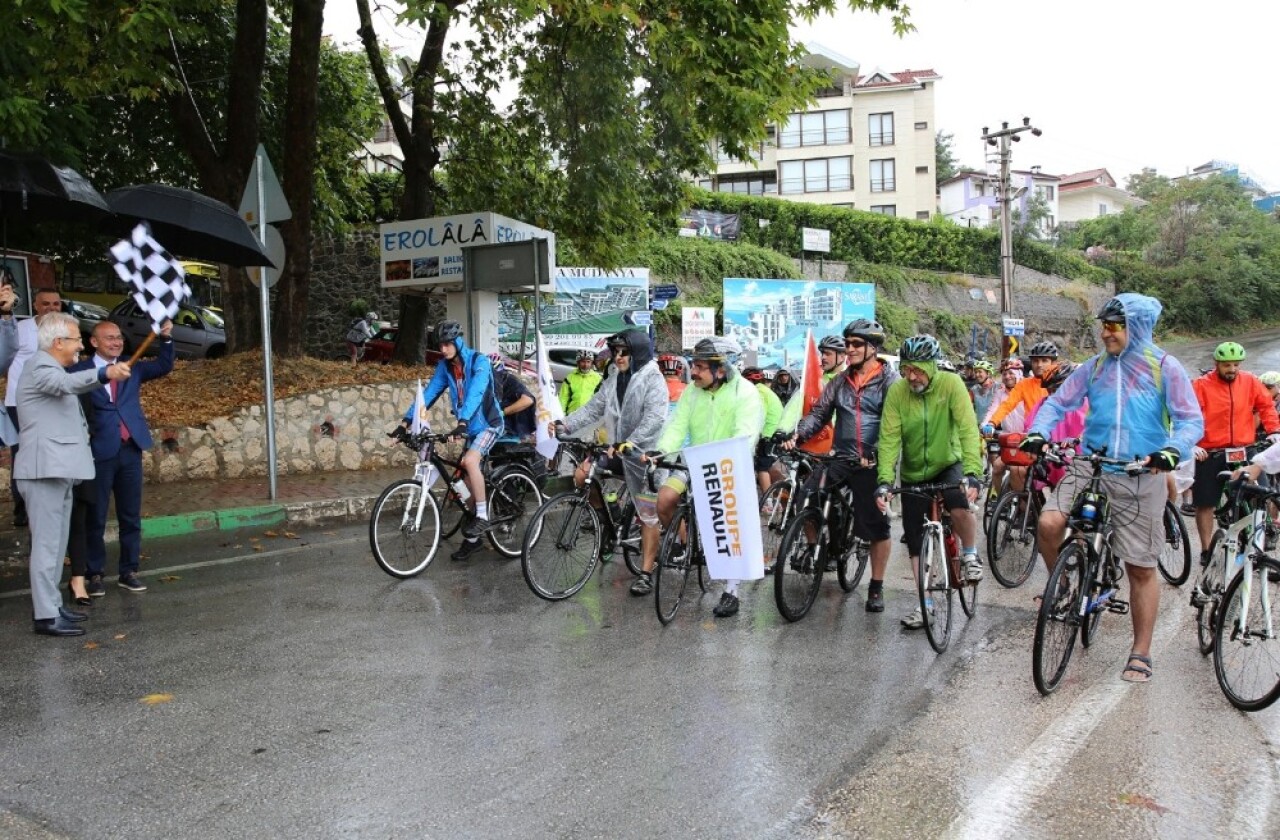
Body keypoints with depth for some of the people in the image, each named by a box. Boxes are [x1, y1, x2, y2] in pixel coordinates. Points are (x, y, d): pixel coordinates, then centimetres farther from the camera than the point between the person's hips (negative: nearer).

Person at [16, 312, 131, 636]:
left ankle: (51, 605, 24)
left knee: (56, 542, 15)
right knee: (46, 543, -10)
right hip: (45, 468, -11)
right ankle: (46, 616, -9)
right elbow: (66, 383, -35)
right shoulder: (39, 365, -13)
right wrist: (105, 373, -50)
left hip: (59, 469, 11)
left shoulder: (51, 367, 21)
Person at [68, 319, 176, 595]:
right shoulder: (79, 371, -2)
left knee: (131, 516, 10)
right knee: (95, 517, 5)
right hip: (98, 452, -4)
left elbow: (164, 366, 4)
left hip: (131, 450, 4)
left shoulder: (132, 368, 12)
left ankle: (129, 572, 19)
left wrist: (166, 339, -9)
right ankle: (95, 575, 14)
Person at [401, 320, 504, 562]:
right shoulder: (445, 366, 0)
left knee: (470, 461, -31)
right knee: (467, 481, 6)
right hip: (471, 427, 7)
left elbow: (475, 392, -33)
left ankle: (483, 516, -17)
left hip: (489, 424, -7)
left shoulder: (479, 361, -19)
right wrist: (406, 421, -15)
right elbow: (429, 392, -4)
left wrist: (462, 422, -47)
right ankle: (472, 539, 16)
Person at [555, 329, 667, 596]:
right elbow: (592, 408, 3)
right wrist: (565, 425, -12)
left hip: (644, 454, -6)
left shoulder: (653, 380, -13)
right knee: (582, 474, -12)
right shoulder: (613, 380, 9)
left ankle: (646, 573, 5)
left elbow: (654, 418, -25)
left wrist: (631, 443, -37)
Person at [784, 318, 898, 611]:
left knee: (876, 524, 1)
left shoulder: (889, 380, -4)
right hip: (841, 457, 5)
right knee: (805, 498, -11)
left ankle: (876, 588, 15)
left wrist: (874, 454, -27)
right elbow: (819, 412, 9)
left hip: (873, 463, -4)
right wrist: (797, 436, -9)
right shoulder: (840, 381, 12)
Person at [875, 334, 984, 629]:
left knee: (960, 505, -32)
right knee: (915, 540, 4)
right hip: (913, 474, 2)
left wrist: (972, 472, -39)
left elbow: (968, 429, -27)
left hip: (948, 464, -2)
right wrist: (884, 481, -29)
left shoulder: (951, 384, -19)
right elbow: (889, 438, -18)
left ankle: (970, 555, -1)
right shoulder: (897, 391, -15)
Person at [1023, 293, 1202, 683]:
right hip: (1091, 465, 2)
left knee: (1141, 568, 5)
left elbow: (1192, 420, -7)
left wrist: (1173, 450, -28)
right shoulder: (1094, 367, 5)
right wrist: (1038, 432, -13)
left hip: (1141, 477, -2)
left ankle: (1140, 653, 19)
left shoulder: (1165, 367, -3)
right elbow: (1058, 402, 7)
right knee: (1049, 523, -22)